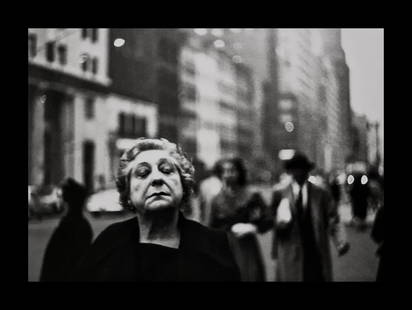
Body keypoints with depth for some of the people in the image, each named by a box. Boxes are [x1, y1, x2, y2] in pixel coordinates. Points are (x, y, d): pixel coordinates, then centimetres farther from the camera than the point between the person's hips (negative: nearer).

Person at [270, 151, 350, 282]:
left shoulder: (321, 193, 4)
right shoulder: (279, 194, 3)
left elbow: (333, 221, 0)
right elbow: (273, 223, 5)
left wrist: (342, 241, -15)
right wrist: (276, 251, -4)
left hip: (318, 255, 1)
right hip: (291, 256, -1)